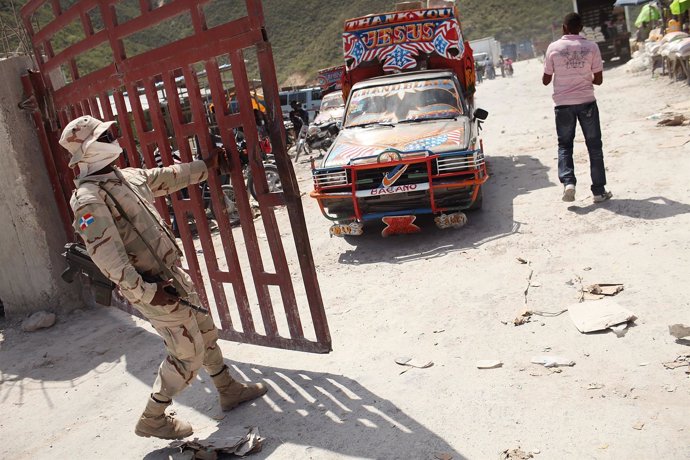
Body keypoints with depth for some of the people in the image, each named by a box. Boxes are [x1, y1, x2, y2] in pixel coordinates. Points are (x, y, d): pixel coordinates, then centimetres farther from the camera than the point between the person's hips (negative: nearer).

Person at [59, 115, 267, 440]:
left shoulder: (126, 176, 9)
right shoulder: (88, 198, -19)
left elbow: (169, 177, 25)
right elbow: (106, 255, -26)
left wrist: (206, 166, 33)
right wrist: (145, 291, -26)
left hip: (172, 273, 9)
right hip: (154, 287, -9)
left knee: (206, 333, 20)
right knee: (188, 354, 0)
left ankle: (229, 391, 39)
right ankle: (152, 419, 20)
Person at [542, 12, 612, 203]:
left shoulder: (554, 48, -3)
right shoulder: (591, 47, -2)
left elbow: (546, 80, 2)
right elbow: (598, 80, 0)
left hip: (563, 103, 0)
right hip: (587, 102, 0)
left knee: (564, 145, 13)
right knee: (594, 146, 9)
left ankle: (568, 182, -8)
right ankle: (599, 191, 12)